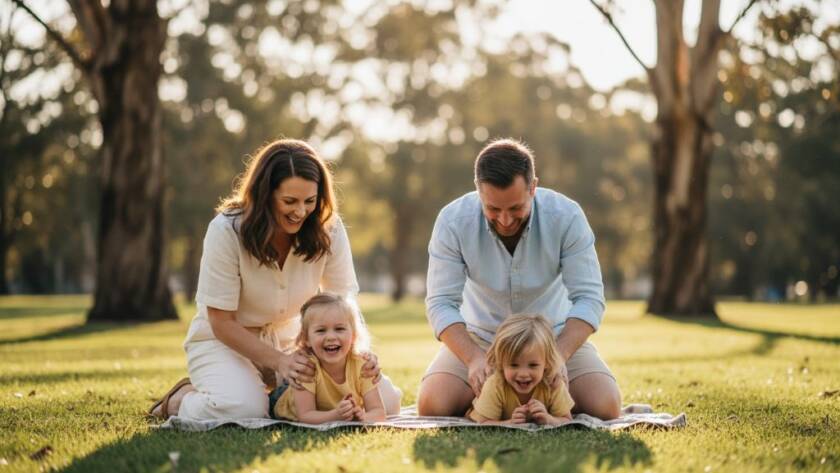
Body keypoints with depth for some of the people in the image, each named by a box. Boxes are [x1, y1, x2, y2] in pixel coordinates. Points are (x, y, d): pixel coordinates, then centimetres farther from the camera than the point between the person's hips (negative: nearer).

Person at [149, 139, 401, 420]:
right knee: (243, 408, -36)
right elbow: (222, 323, -19)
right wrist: (279, 361, -32)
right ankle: (181, 399, 0)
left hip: (290, 340, 4)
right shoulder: (226, 230, -22)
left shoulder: (327, 228, -13)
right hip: (224, 342, -4)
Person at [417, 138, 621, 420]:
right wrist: (474, 358, -40)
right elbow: (441, 304, -22)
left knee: (605, 407, -21)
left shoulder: (566, 216, -22)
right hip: (480, 336, 0)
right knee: (432, 405, -22)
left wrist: (559, 355, -40)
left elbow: (589, 298, -22)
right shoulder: (453, 221, -22)